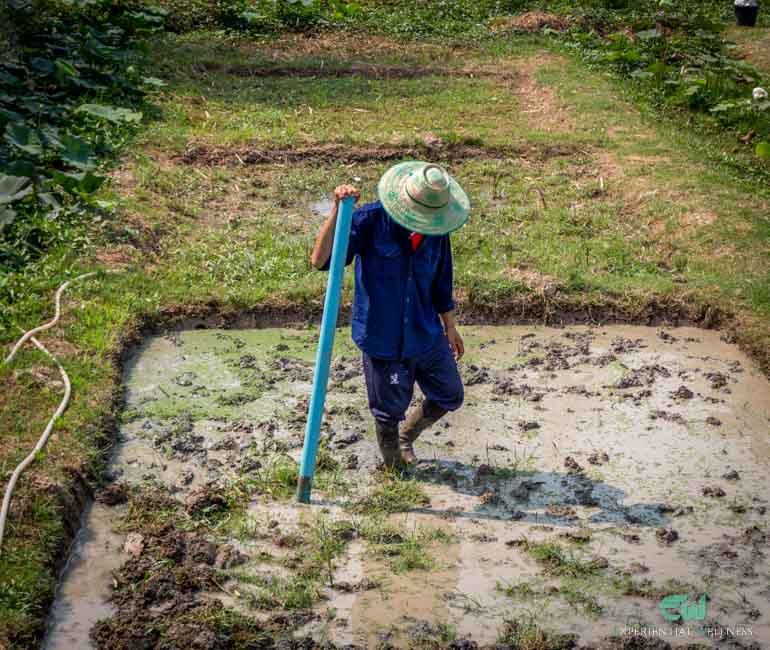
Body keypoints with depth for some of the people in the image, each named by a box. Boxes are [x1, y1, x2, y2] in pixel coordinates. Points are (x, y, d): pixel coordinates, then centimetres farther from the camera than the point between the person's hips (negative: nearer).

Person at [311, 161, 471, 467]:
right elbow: (319, 260, -30)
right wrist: (338, 211, -40)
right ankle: (395, 469, 40)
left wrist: (450, 327, 20)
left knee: (450, 397, 19)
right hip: (384, 340, -5)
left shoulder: (436, 232, -4)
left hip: (427, 336, 5)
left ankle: (406, 437, 48)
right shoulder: (371, 221, -20)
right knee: (389, 412, 11)